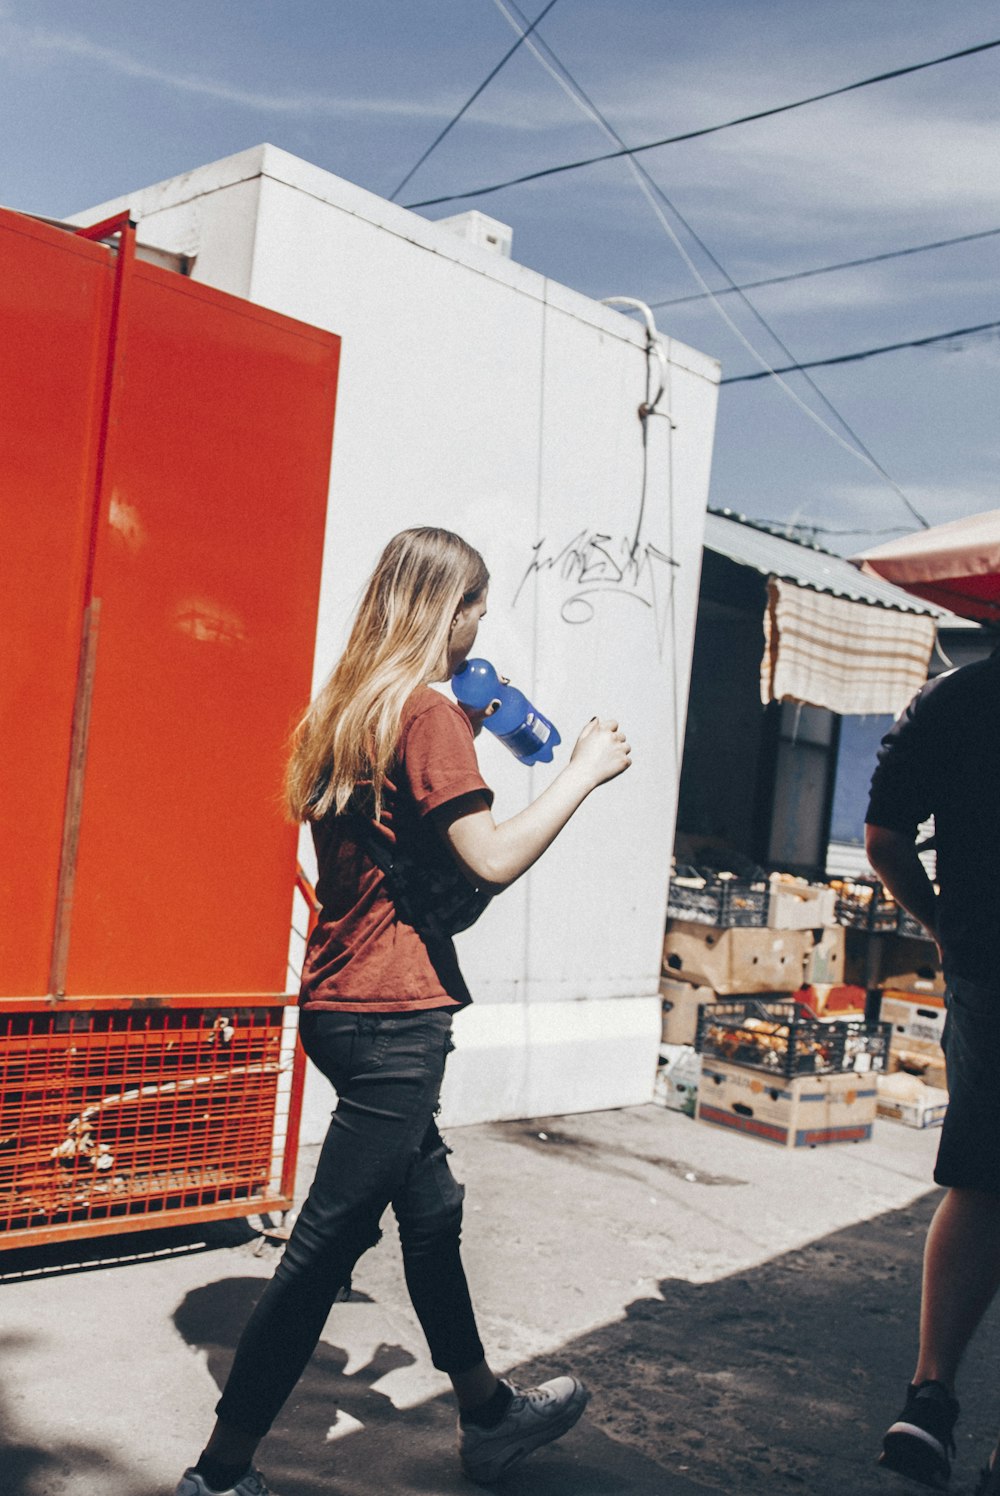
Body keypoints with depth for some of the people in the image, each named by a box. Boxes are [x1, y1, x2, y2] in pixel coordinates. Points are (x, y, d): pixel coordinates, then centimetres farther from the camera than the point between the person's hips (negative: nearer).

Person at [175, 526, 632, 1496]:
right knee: (327, 1244, 1)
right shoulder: (426, 712, -15)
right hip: (395, 1015, -10)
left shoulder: (347, 709, 11)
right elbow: (492, 859, -21)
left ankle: (486, 1414, 37)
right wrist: (584, 771, -9)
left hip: (342, 1003, 10)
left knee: (431, 1209, 20)